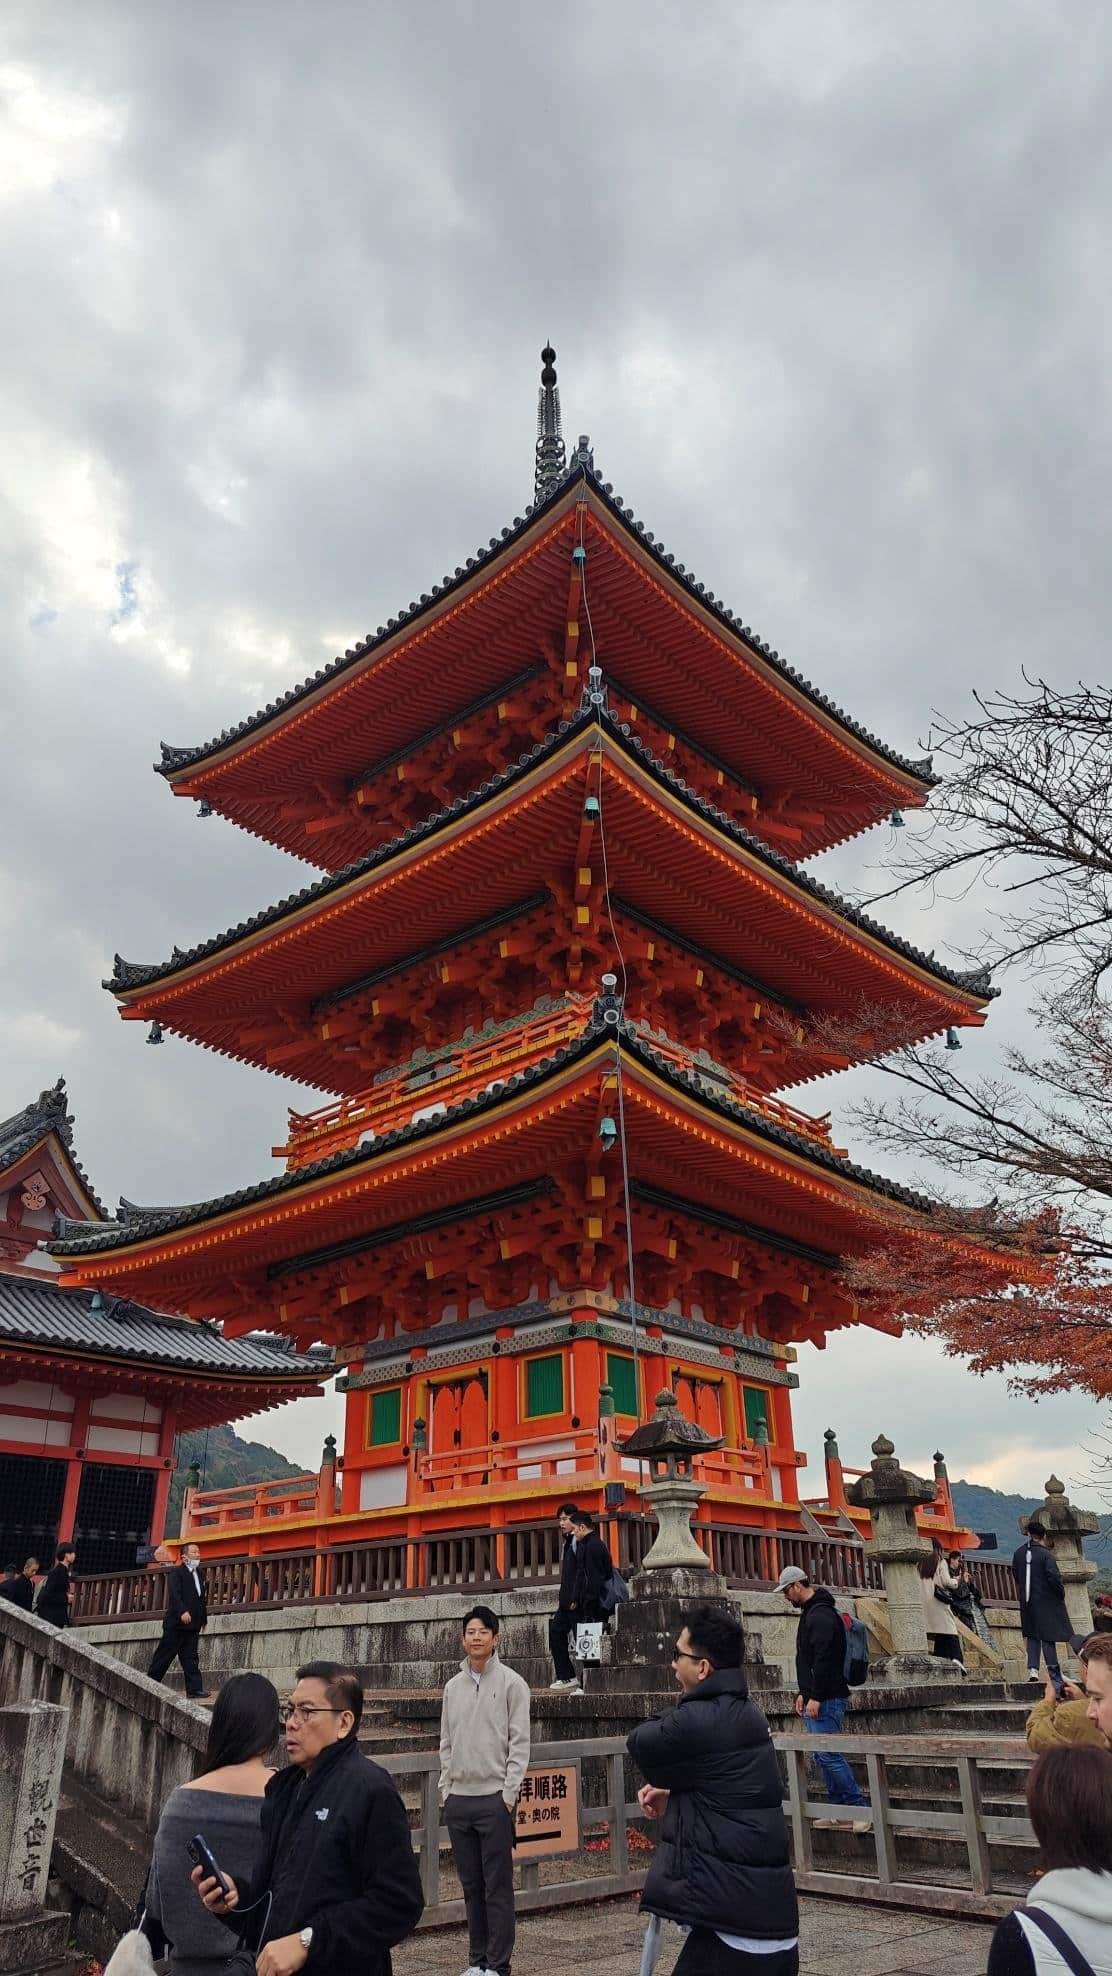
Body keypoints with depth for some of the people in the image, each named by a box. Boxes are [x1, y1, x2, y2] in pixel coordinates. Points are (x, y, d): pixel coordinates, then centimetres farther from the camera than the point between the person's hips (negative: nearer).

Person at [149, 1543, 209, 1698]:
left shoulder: (198, 1572, 17)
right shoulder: (175, 1572, -7)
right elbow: (174, 1593, -22)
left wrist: (203, 1618, 17)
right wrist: (182, 1611, -35)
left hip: (193, 1623, 7)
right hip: (177, 1622, -7)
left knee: (190, 1658, 4)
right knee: (165, 1655, 1)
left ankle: (195, 1688, 2)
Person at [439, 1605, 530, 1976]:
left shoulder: (511, 1683, -4)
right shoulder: (453, 1687, 10)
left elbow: (519, 1743, -7)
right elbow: (446, 1743, 15)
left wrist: (508, 1794, -11)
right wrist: (445, 1789, 8)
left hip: (494, 1798, -5)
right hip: (458, 1799, 5)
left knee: (498, 1887, 0)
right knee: (471, 1886, 12)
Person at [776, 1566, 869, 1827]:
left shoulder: (821, 1614, -16)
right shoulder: (810, 1612, 17)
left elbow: (823, 1658, -23)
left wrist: (816, 1697, -23)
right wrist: (803, 1693, 18)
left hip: (827, 1699, -10)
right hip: (815, 1699, 10)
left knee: (828, 1754, -11)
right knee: (822, 1755, 12)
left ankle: (860, 1807, -4)